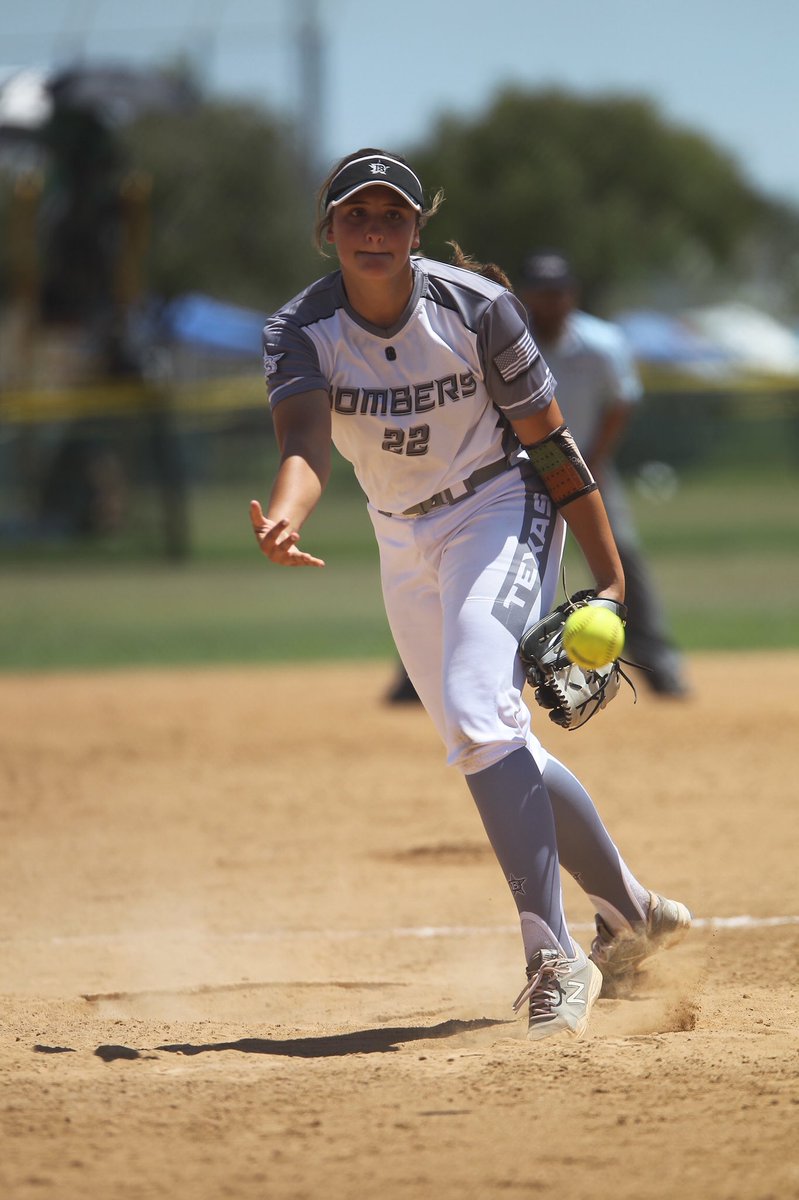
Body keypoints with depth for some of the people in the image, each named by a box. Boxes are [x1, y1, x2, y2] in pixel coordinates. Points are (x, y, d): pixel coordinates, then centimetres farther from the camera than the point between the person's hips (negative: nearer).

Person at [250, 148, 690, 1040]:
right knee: (491, 753, 11)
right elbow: (305, 439, -32)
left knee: (479, 716, -25)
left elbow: (549, 443, -12)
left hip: (498, 513, -5)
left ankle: (555, 957, -25)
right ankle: (631, 911, 30)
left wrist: (609, 580, -12)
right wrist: (284, 517, -55)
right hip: (402, 542, 5)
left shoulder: (476, 309, -18)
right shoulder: (300, 332, -13)